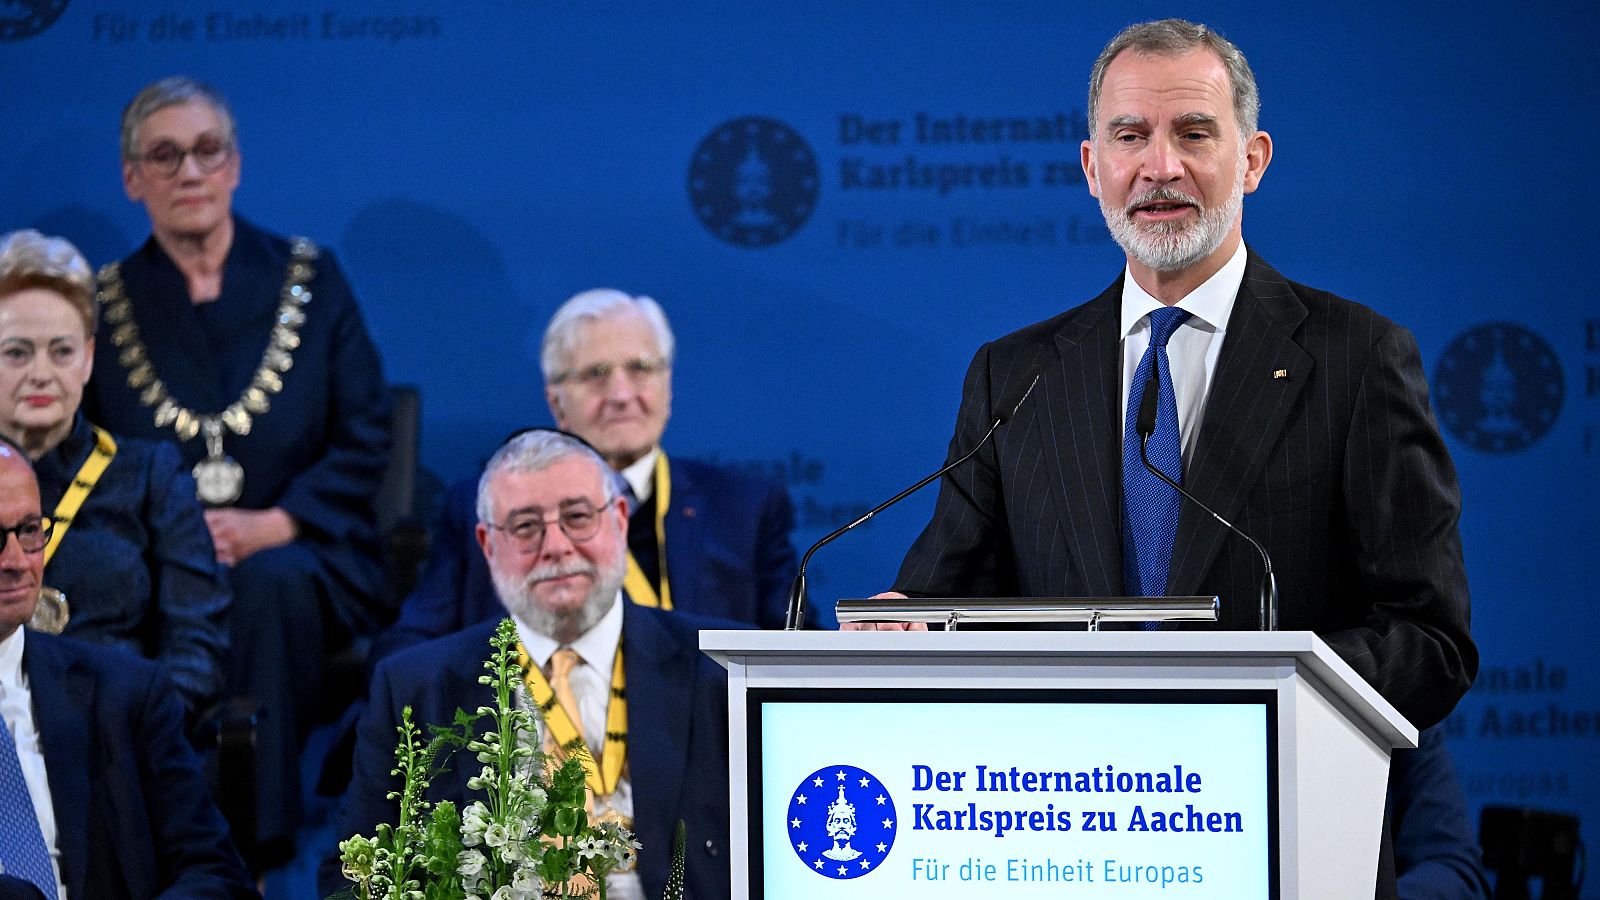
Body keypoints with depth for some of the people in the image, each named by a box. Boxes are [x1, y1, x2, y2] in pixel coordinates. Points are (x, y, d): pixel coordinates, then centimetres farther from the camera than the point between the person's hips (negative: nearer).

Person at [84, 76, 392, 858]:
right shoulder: (104, 303, 13)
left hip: (299, 557, 0)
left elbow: (365, 441, 5)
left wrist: (271, 526, -11)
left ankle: (261, 833, -37)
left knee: (268, 583, -37)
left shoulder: (308, 279, 11)